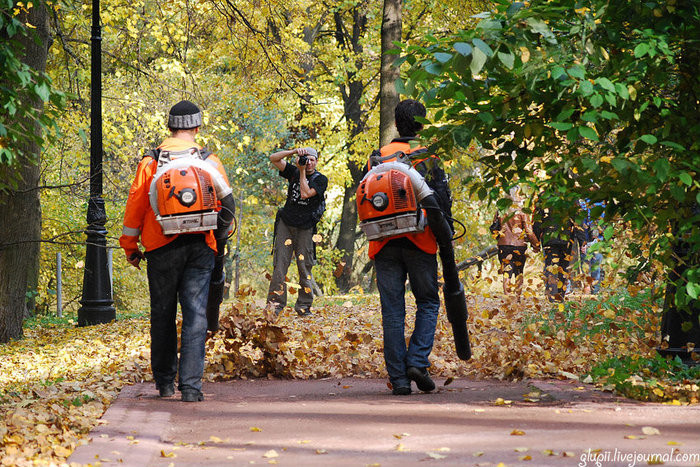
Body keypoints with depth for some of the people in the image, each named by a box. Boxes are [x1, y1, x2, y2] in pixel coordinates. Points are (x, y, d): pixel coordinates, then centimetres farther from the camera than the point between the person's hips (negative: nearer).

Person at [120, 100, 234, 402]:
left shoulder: (151, 162, 1)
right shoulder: (209, 162, 3)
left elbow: (135, 205, 2)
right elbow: (227, 203, 6)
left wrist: (130, 246, 11)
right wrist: (220, 236, 22)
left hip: (162, 249, 0)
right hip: (200, 248, 0)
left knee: (163, 315, 12)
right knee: (195, 315, -1)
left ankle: (164, 382, 19)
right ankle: (190, 385, -9)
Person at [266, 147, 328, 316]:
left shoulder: (321, 180, -1)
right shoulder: (294, 172, 9)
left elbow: (305, 194, -15)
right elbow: (273, 159, 1)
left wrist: (302, 172, -10)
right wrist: (294, 151, -10)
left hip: (305, 228, -2)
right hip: (285, 224, 2)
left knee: (305, 267, -1)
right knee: (280, 264, -5)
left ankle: (304, 306, 6)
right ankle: (275, 303, -4)